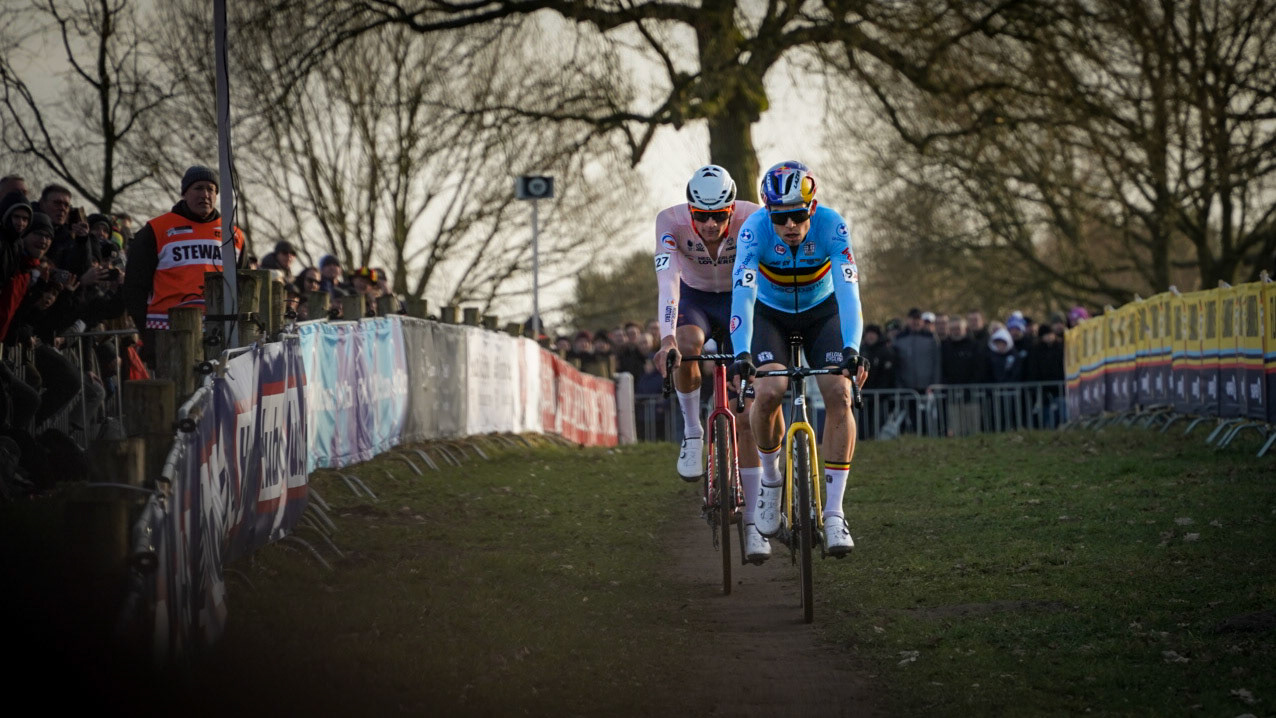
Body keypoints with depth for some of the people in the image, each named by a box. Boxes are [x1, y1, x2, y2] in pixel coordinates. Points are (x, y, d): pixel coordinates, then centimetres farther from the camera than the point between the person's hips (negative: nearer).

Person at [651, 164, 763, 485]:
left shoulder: (752, 220, -30)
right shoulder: (671, 221, -30)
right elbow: (667, 281, -41)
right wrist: (667, 338, -55)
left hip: (737, 300, 0)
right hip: (694, 298, 0)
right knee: (687, 345, -36)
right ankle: (692, 432, -14)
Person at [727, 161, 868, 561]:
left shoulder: (832, 227, -29)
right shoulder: (755, 229, -30)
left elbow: (847, 291, -36)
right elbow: (743, 293, -38)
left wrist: (851, 350, -49)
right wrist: (741, 354, -50)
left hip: (821, 312, 0)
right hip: (770, 314, 0)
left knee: (839, 395, -22)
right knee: (769, 392, -27)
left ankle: (833, 512, -17)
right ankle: (771, 476, 2)